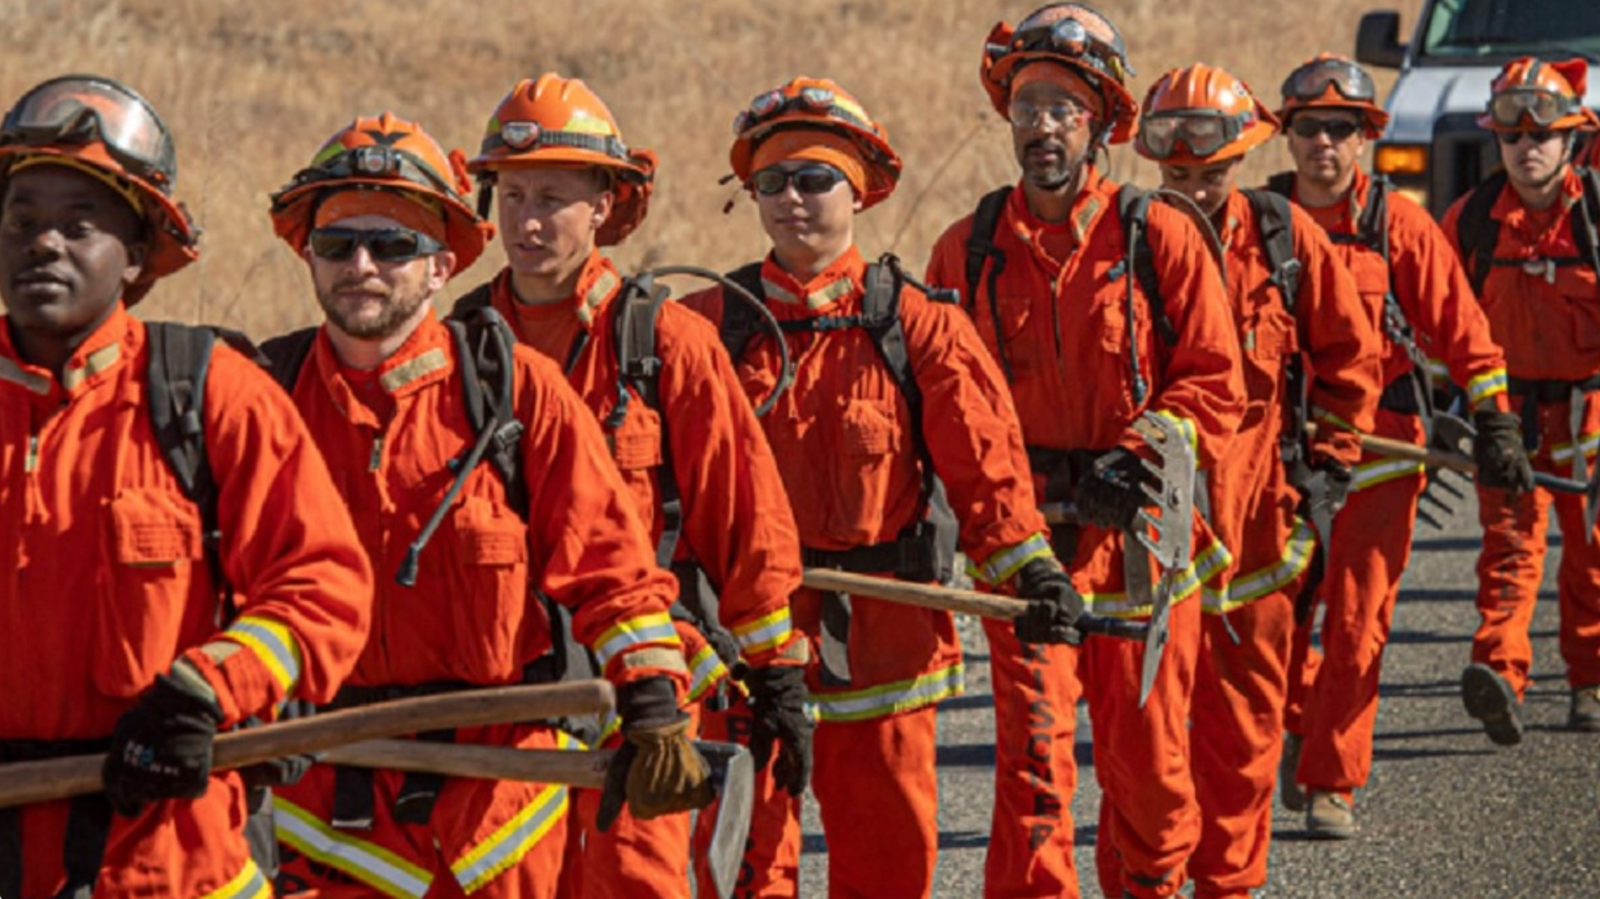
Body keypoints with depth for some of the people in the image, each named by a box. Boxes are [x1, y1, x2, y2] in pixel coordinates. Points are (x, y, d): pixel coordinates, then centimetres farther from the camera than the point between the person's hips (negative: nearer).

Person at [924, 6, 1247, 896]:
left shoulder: (1159, 238, -1)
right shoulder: (967, 250, 4)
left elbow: (1216, 383, -1)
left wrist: (1138, 464, -15)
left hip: (1141, 533, 0)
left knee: (1149, 759, 9)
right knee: (1034, 756, -9)